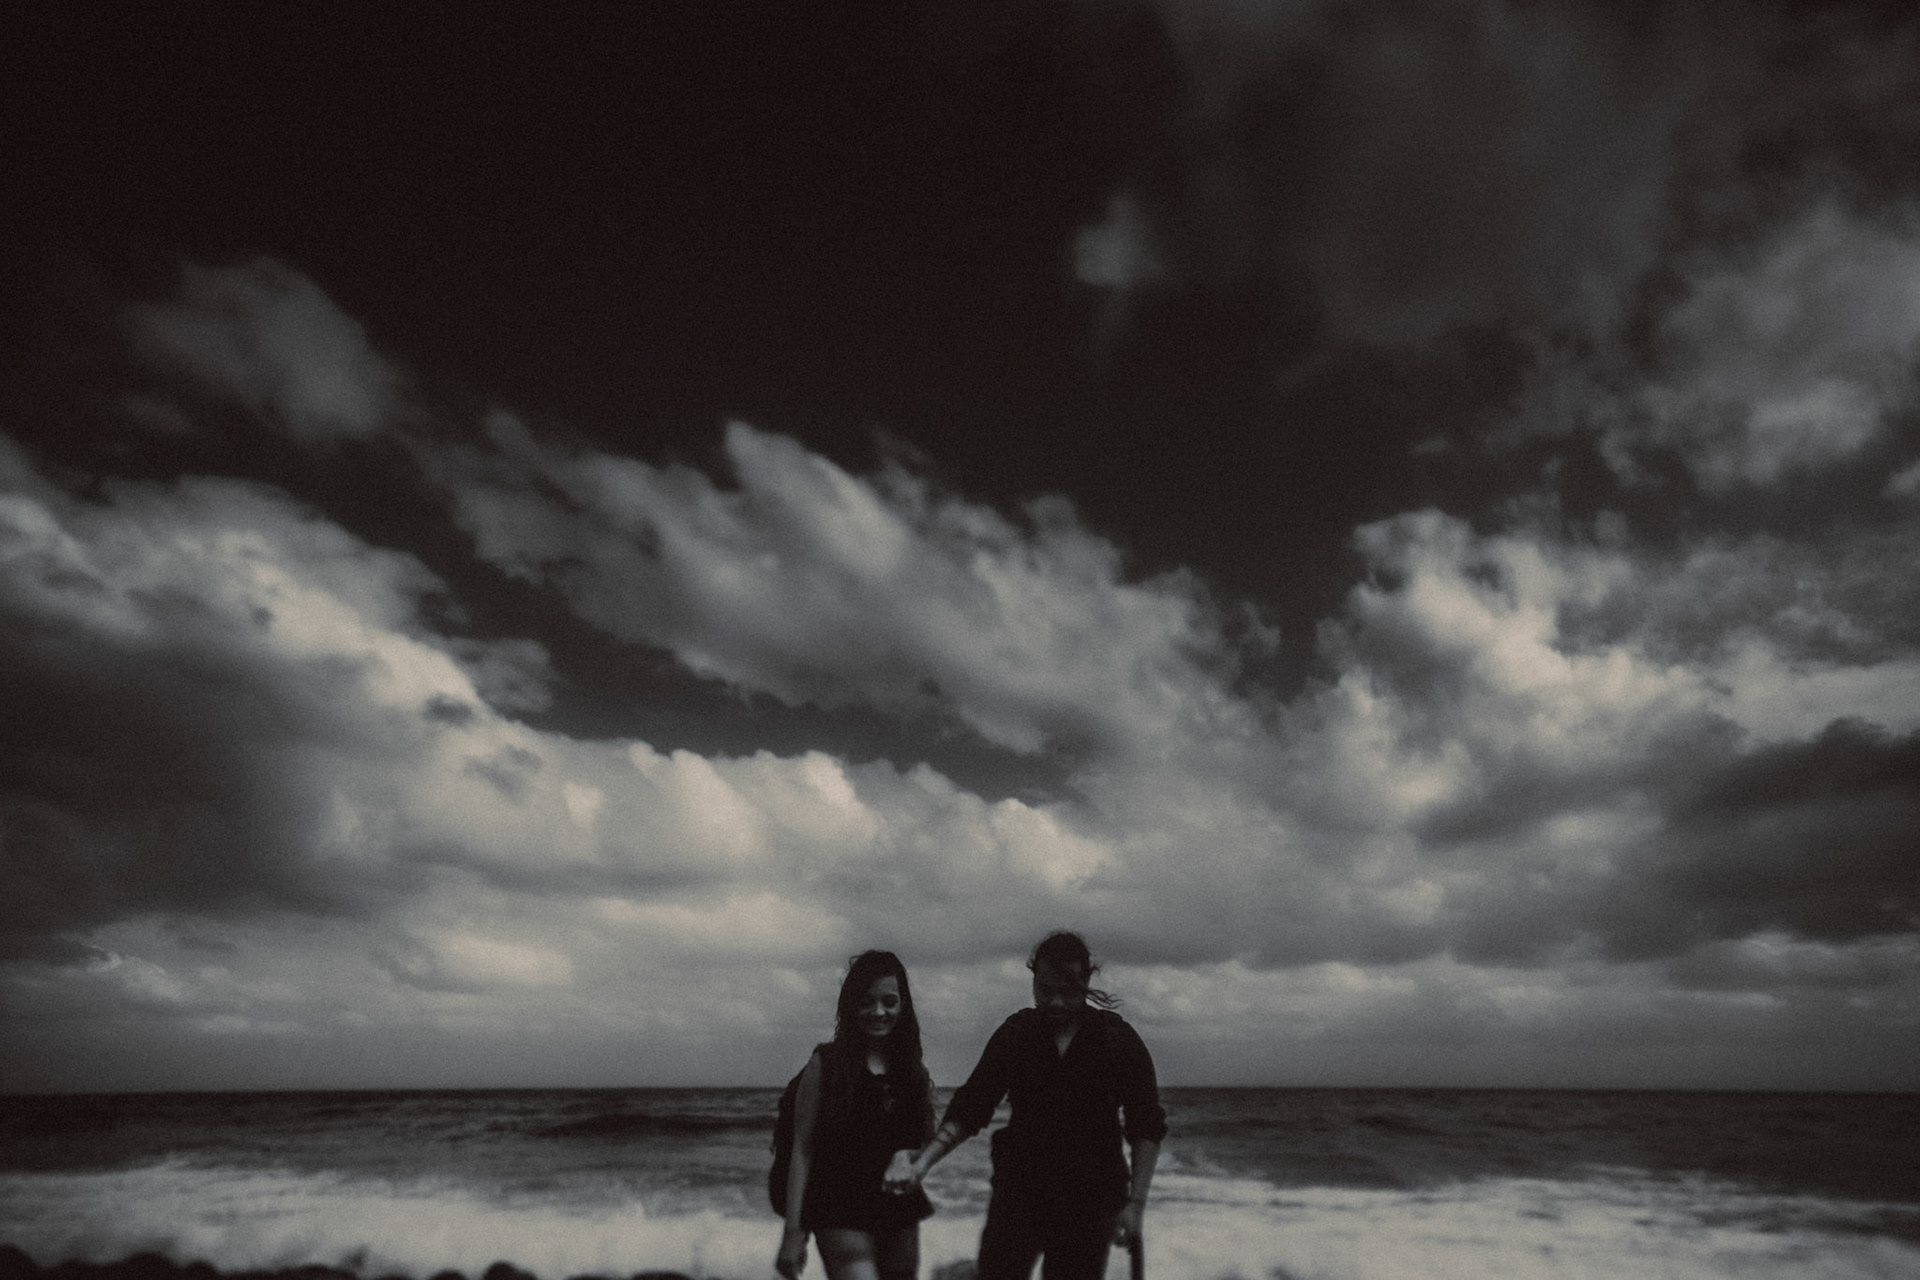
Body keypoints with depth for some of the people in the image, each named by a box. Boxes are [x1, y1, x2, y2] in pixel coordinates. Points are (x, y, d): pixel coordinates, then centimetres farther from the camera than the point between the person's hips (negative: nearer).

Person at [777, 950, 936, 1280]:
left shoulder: (913, 1071, 7)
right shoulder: (825, 1064, -4)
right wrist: (793, 1231, -8)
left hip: (901, 1217, 5)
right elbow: (802, 1150, -5)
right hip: (841, 1216, -5)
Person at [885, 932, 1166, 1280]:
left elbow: (1147, 1127, -2)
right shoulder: (1015, 1033, 1)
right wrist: (922, 1163, -10)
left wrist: (1136, 1204, -11)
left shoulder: (1118, 1039, -3)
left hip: (1089, 1199, -1)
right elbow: (969, 1109, 2)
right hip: (1018, 1191, 1)